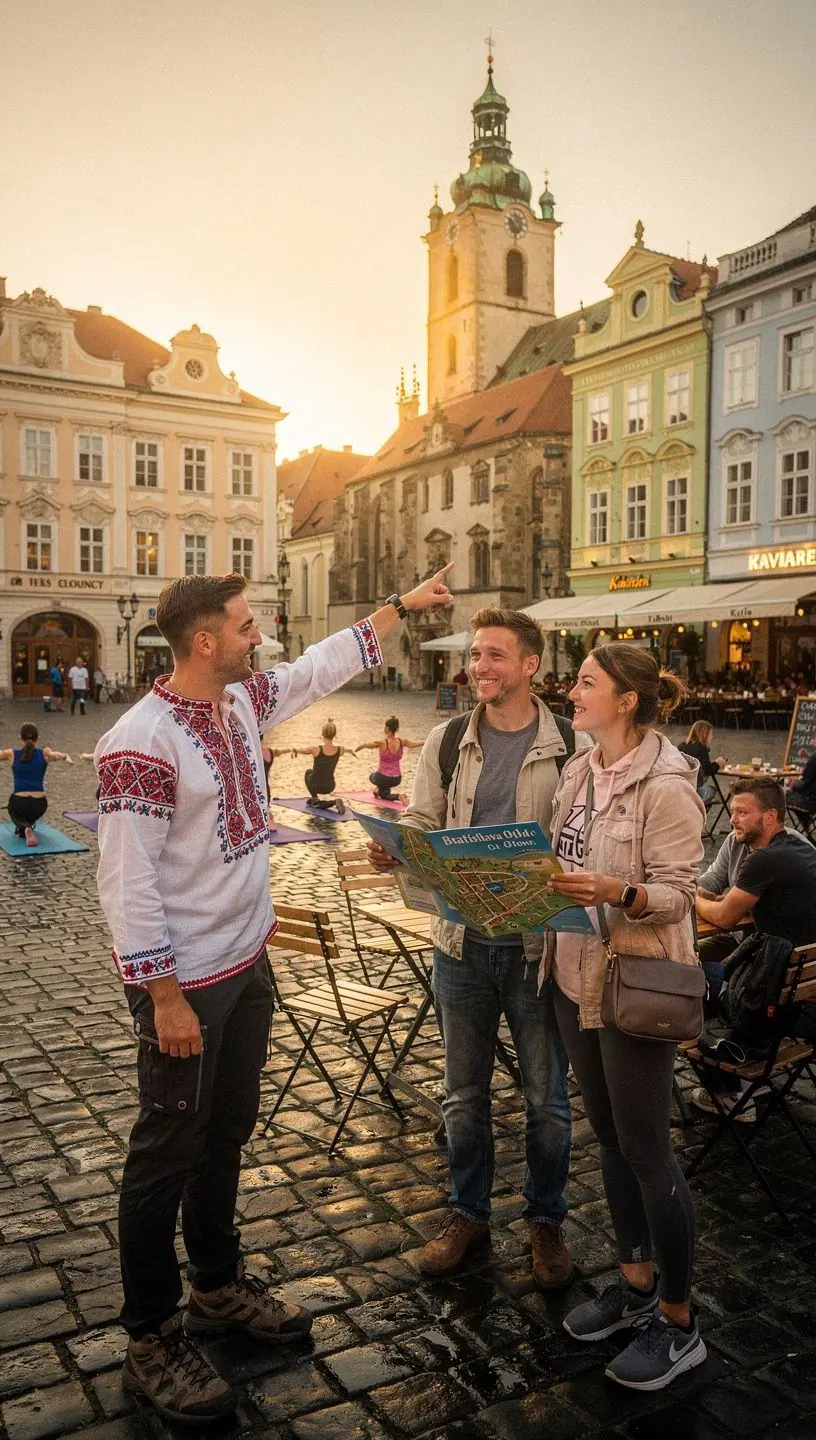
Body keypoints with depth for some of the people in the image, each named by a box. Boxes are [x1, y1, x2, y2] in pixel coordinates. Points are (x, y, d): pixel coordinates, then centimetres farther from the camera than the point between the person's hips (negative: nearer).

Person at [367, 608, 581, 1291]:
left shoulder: (569, 748, -9)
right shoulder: (446, 741, 2)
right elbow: (420, 822, 4)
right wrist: (393, 850, -16)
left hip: (537, 944, -3)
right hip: (462, 940, 3)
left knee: (547, 1097, 13)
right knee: (465, 1093, 18)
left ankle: (547, 1221, 35)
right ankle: (468, 1214, 38)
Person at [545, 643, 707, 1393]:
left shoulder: (666, 785, -19)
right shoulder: (580, 769, 5)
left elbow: (677, 894, -19)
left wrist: (615, 892, -36)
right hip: (577, 974, 8)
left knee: (646, 1151, 4)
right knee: (610, 1139, 19)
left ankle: (679, 1322, 24)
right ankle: (637, 1284, 37)